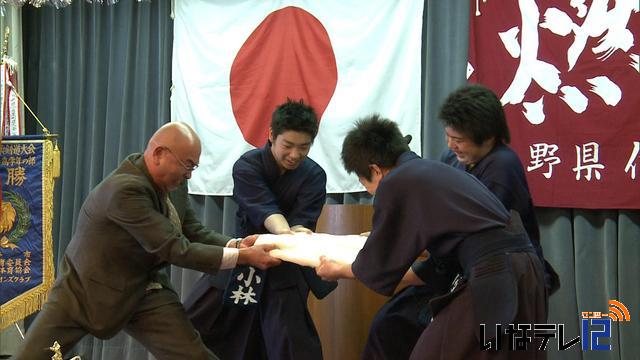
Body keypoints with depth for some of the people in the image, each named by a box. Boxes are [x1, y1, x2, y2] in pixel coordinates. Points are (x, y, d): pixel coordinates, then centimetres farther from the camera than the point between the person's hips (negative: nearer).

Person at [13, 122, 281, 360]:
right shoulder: (125, 189, -29)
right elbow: (175, 250, -29)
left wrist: (237, 244, -15)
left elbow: (193, 233, 4)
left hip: (144, 292, 6)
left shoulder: (172, 183, -4)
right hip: (84, 290, -6)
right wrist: (243, 257, -26)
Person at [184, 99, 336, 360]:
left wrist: (295, 236, -45)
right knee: (188, 325, 3)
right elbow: (264, 210, -30)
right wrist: (285, 233, -52)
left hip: (285, 264, -1)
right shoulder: (247, 166, -14)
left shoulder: (314, 176, -9)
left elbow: (301, 223, -19)